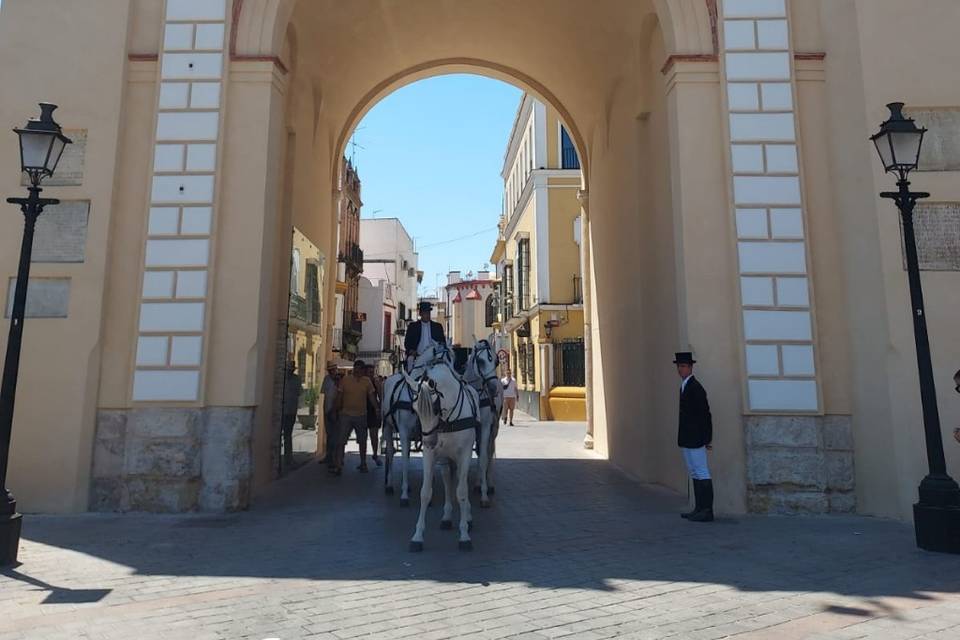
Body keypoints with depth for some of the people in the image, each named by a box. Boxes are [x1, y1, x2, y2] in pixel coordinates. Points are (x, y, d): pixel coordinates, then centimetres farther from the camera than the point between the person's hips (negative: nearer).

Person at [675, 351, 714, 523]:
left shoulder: (695, 387, -15)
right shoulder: (685, 386, 15)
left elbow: (705, 413, -17)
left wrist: (707, 438, -16)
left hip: (695, 439, -10)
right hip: (687, 439, 10)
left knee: (702, 473, -4)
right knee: (695, 473, 13)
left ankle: (707, 511, 1)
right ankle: (699, 509, 21)